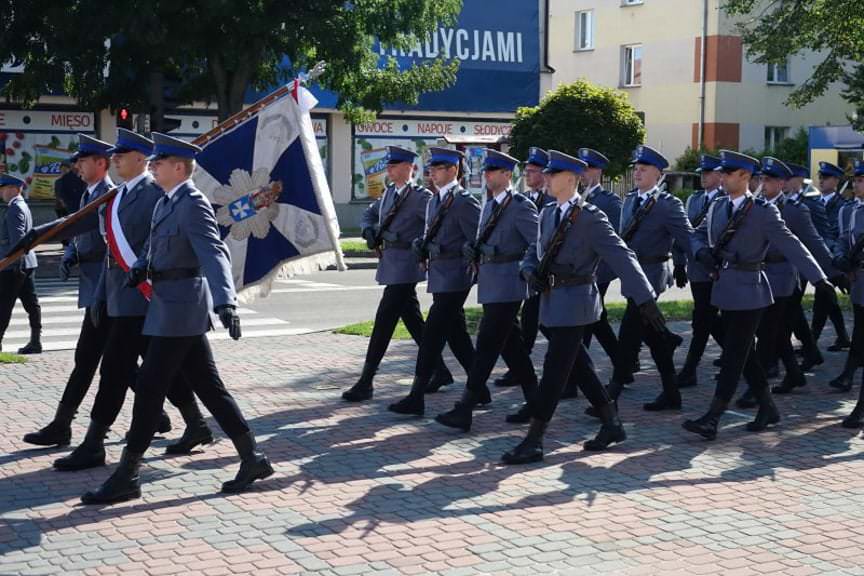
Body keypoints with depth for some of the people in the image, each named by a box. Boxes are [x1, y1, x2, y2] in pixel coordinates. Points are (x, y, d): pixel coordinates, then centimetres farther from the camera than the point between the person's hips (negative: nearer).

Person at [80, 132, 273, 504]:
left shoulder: (192, 203, -15)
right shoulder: (166, 202, 15)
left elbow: (214, 253, -27)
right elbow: (155, 244, 24)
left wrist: (226, 302, -40)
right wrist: (140, 265, 1)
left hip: (179, 308, -10)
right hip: (172, 306, 10)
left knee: (149, 389, -4)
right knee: (208, 387, 11)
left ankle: (127, 476, 3)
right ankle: (252, 459, 16)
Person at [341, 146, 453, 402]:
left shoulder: (420, 196, -11)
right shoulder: (389, 193, 13)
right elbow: (370, 214, 26)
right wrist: (369, 231, 7)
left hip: (405, 265, -9)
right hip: (390, 264, 9)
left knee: (384, 321, -9)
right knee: (413, 321, 15)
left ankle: (365, 382, -6)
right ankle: (441, 371, 26)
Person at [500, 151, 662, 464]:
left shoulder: (590, 217, -13)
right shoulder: (547, 213, 11)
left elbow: (622, 257, -16)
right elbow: (536, 252, 20)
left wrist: (645, 299, -21)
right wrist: (530, 271, -4)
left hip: (574, 302, -8)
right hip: (551, 302, 8)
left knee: (554, 371, -6)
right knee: (577, 367, 16)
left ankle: (533, 442, -2)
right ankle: (612, 424, 29)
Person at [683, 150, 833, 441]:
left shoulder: (763, 211, -10)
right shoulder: (718, 207, 9)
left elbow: (790, 245, -11)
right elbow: (698, 235, 17)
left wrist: (818, 278, -13)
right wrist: (703, 252, -6)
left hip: (748, 291, -7)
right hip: (724, 290, 7)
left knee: (734, 356, -5)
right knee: (743, 353, 14)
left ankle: (712, 419, -6)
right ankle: (768, 409, 27)